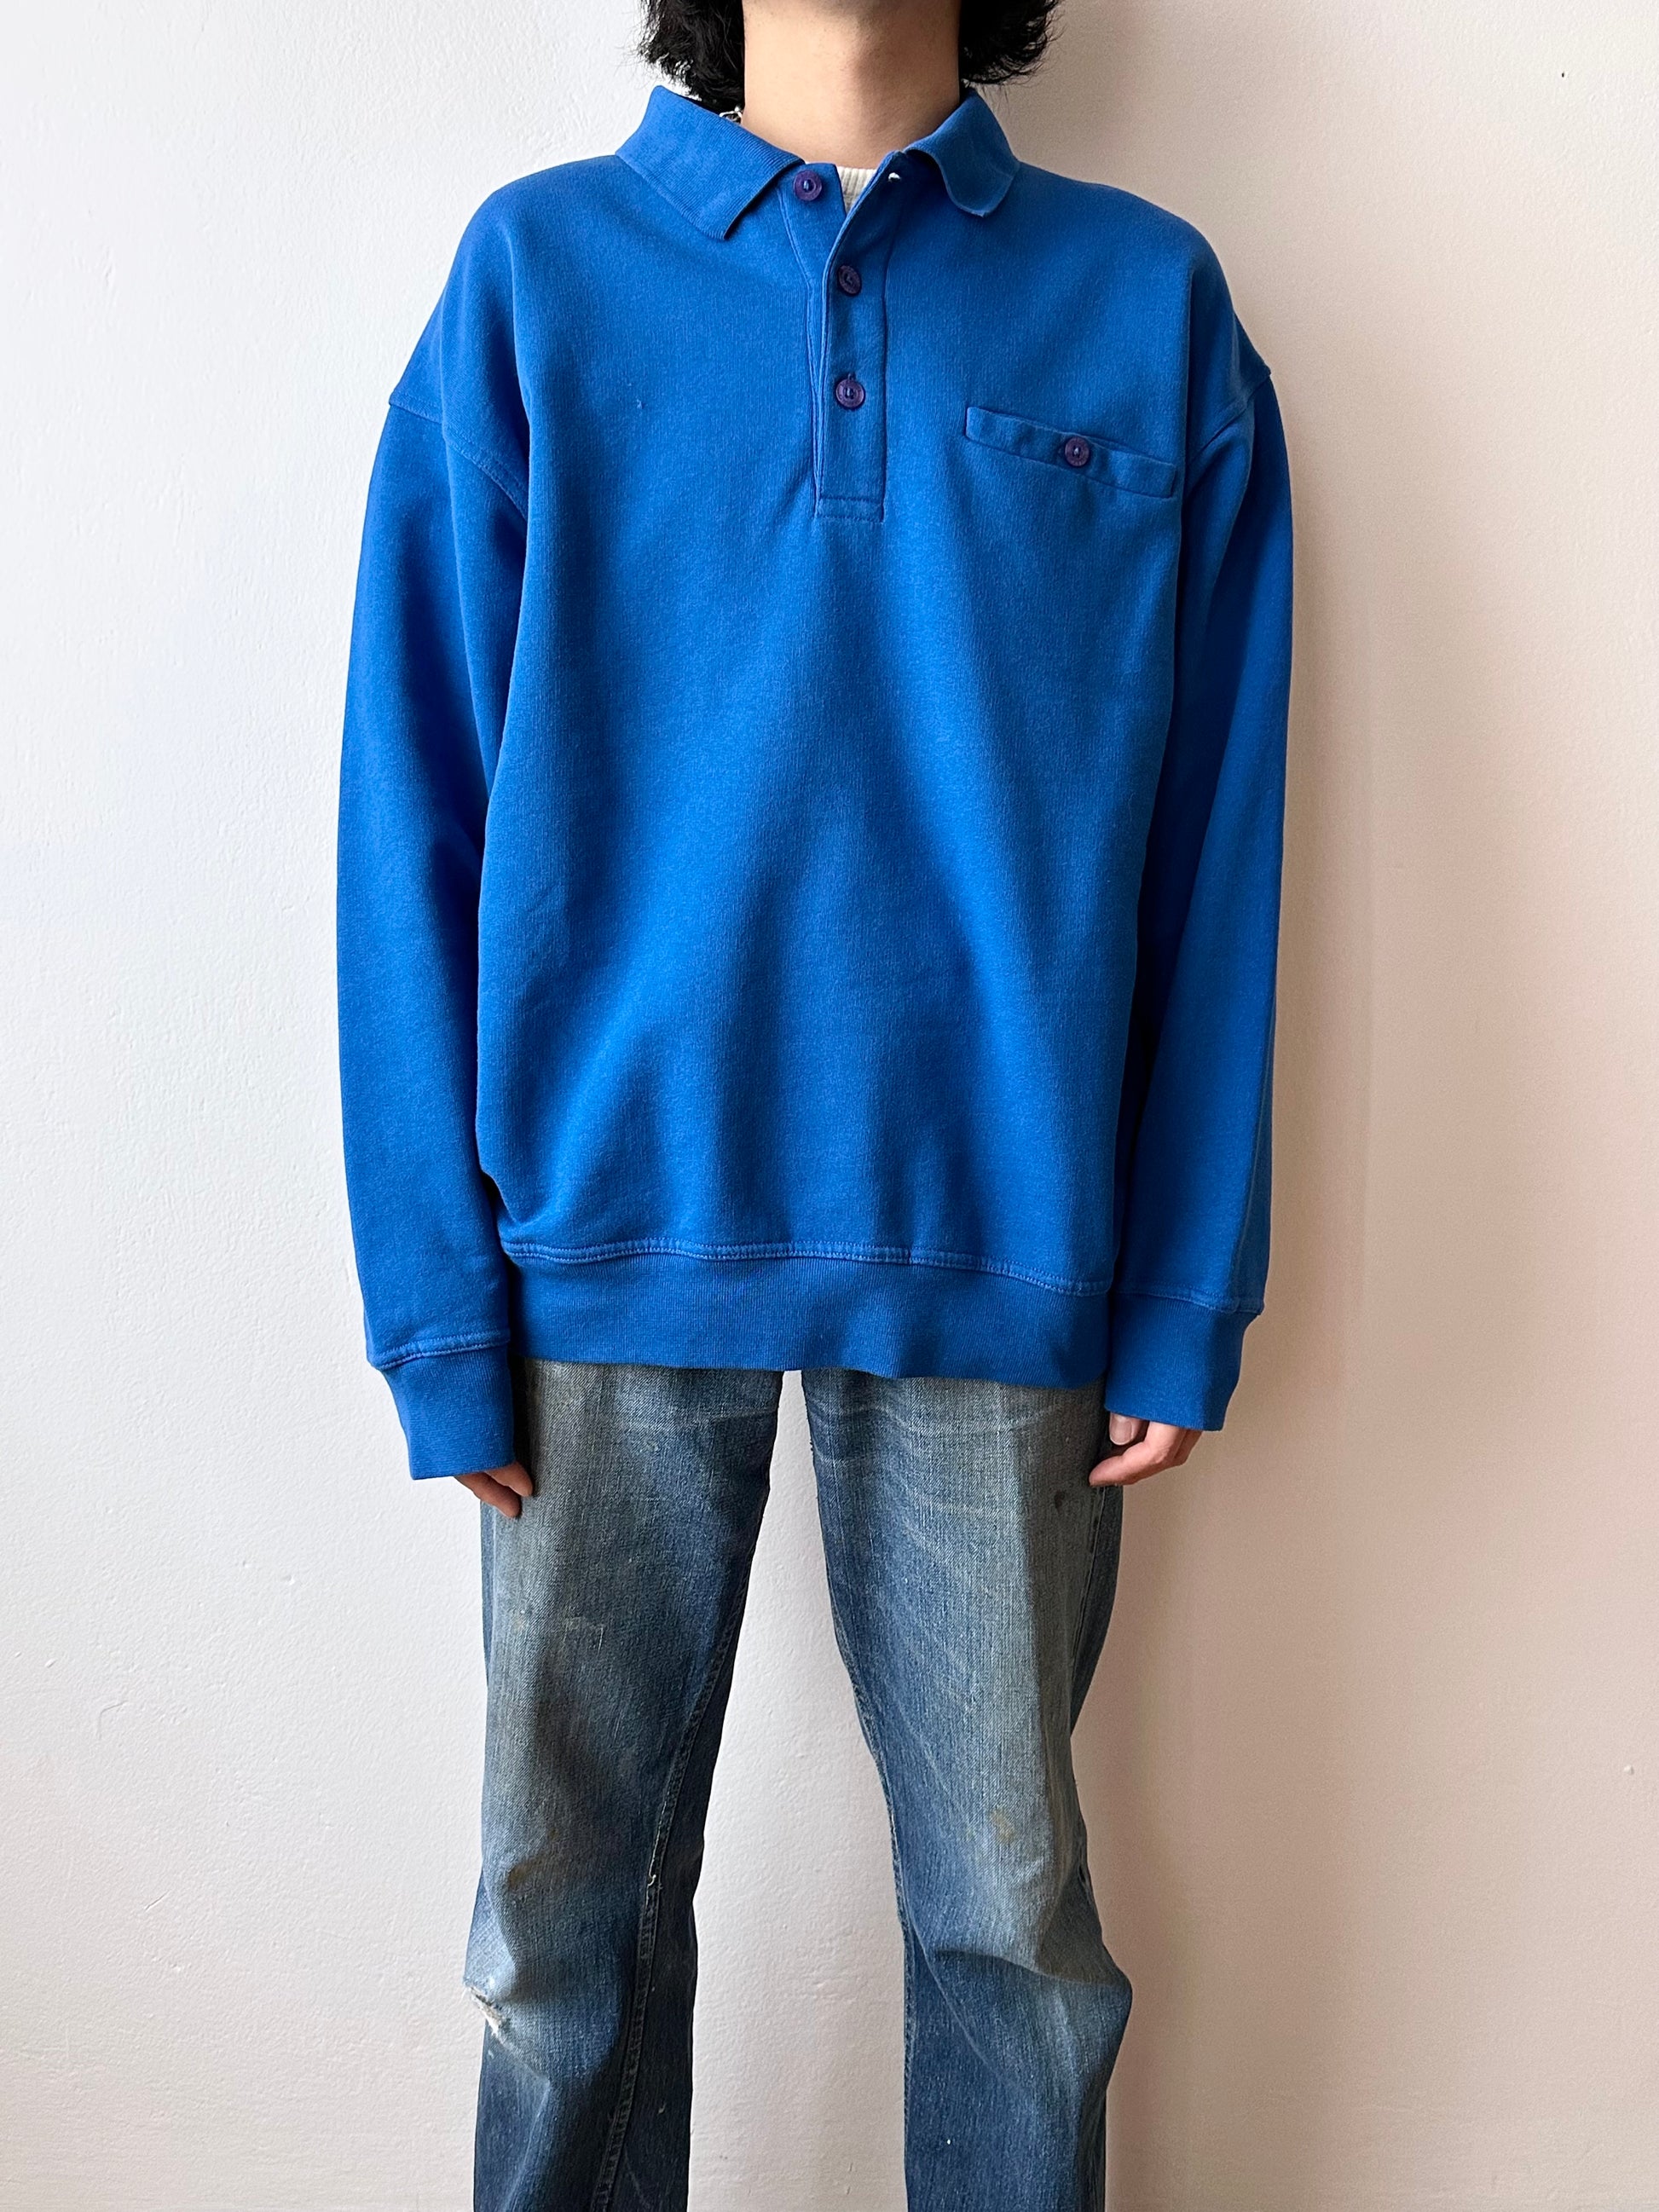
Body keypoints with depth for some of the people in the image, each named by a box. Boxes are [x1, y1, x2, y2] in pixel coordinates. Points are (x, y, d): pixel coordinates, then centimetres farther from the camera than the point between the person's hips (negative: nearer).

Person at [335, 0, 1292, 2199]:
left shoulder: (1149, 306, 7)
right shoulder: (537, 275, 5)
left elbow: (1210, 841, 4)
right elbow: (414, 818, 0)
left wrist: (1188, 1297, 0)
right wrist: (438, 1296, -6)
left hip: (998, 1254, 1)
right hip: (609, 1244, 0)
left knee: (1011, 1899, 13)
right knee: (574, 1896, 12)